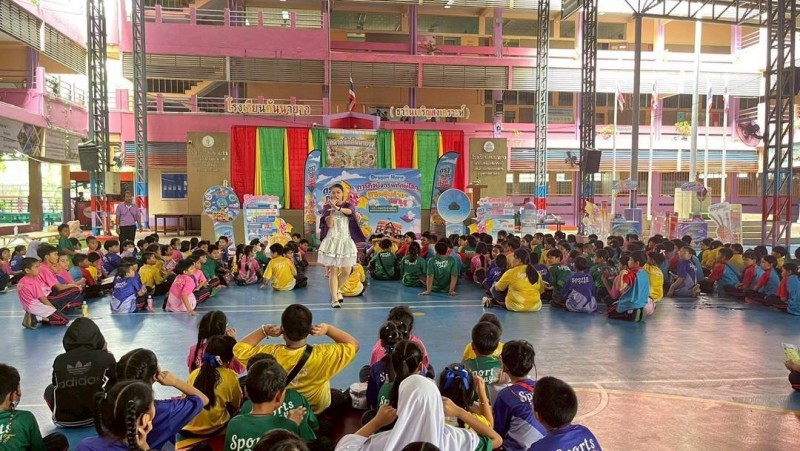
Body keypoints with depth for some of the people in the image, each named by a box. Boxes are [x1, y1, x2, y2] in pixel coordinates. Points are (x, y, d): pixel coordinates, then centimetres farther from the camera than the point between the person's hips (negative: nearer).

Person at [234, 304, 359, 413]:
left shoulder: (271, 354, -31)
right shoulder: (322, 355, -36)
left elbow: (239, 349, -12)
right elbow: (353, 344, -20)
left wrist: (264, 331, -20)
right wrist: (327, 329, -24)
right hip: (318, 411, -1)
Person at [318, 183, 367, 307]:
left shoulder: (349, 206, 5)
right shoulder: (327, 207, 4)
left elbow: (349, 211, -22)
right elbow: (329, 225, -8)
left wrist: (337, 208, -40)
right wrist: (332, 209, -17)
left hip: (346, 241, 1)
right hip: (332, 241, -1)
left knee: (347, 271, 1)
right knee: (333, 271, -3)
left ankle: (336, 290, 28)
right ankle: (334, 298, 3)